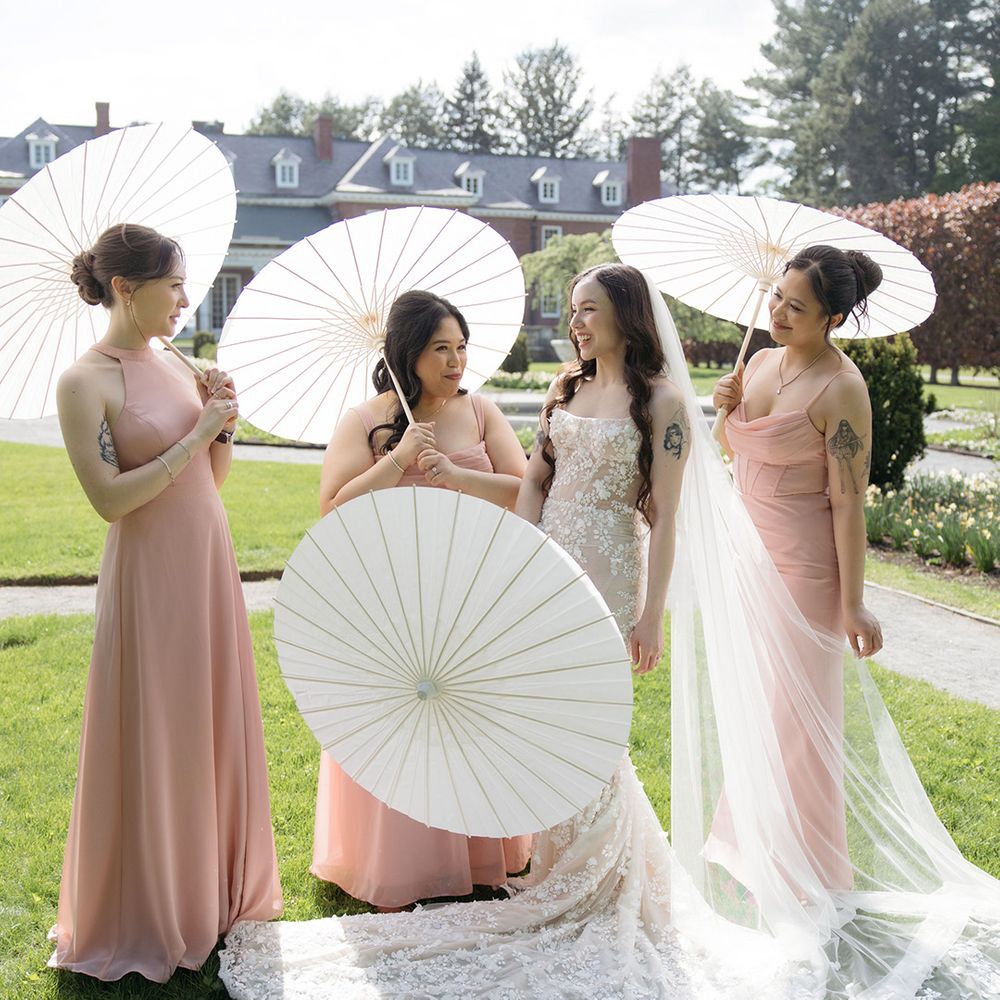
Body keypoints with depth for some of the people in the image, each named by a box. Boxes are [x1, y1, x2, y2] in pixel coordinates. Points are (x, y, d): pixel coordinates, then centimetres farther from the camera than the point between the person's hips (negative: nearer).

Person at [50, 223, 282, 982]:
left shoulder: (175, 364, 8)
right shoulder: (84, 382, -13)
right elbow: (109, 497, -18)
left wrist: (223, 425, -5)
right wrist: (195, 435, -17)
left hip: (210, 563, 7)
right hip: (150, 575, -7)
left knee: (216, 726, 15)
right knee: (153, 740, 4)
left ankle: (213, 885, 33)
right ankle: (146, 912, 23)